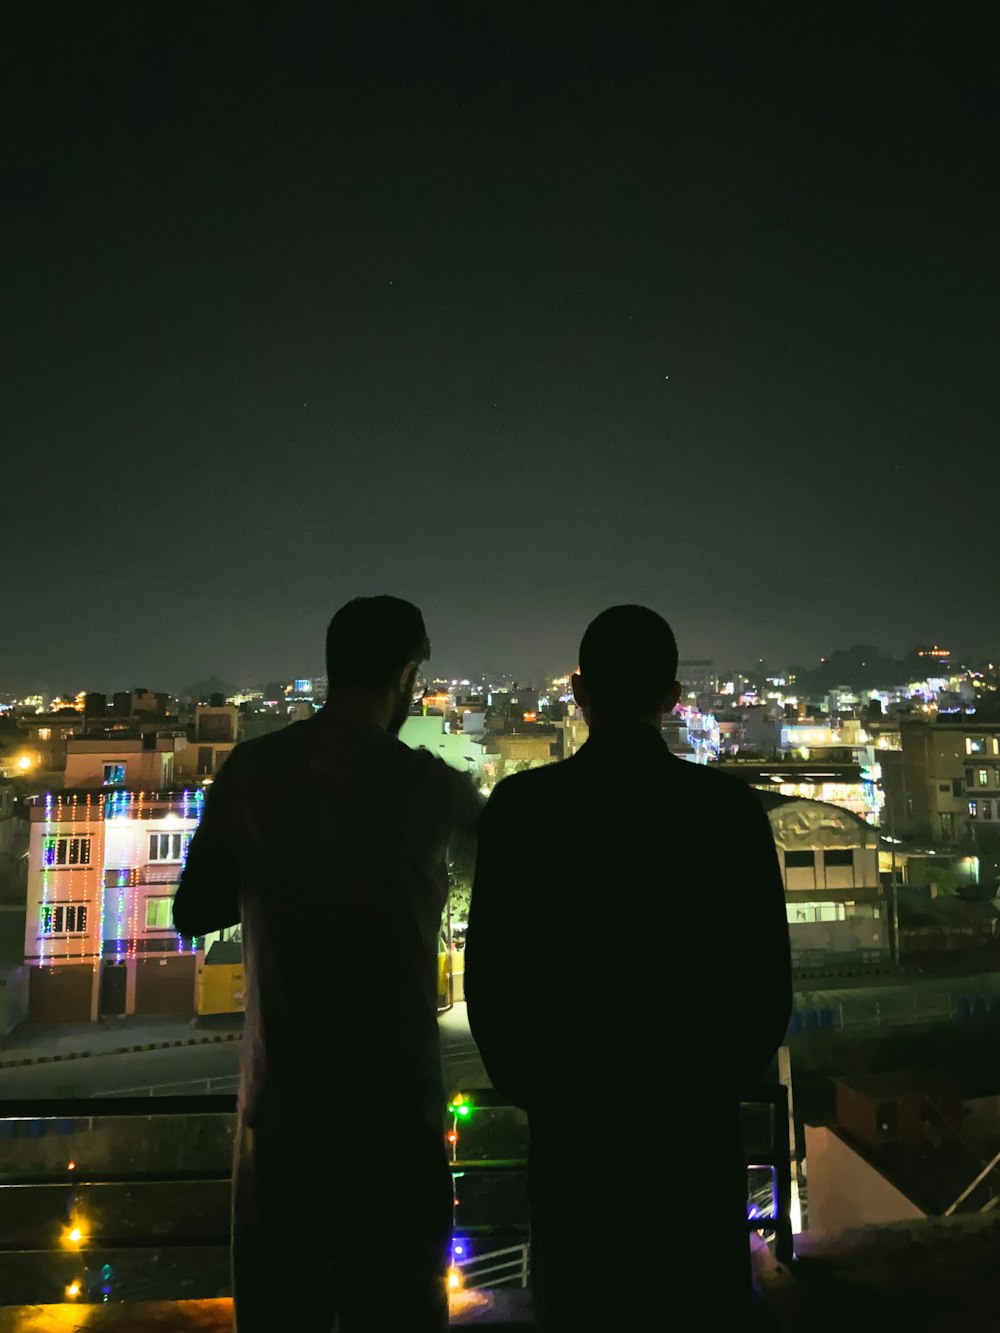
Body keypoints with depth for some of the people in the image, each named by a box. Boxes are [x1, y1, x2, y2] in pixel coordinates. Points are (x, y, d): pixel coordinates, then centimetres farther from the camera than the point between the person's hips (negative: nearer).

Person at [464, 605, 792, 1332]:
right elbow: (767, 978, -6)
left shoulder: (521, 805, -12)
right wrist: (716, 1084, 11)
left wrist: (534, 1089, 8)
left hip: (571, 1123, 0)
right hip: (698, 1124, 1)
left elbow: (489, 974, -9)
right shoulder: (731, 805, -11)